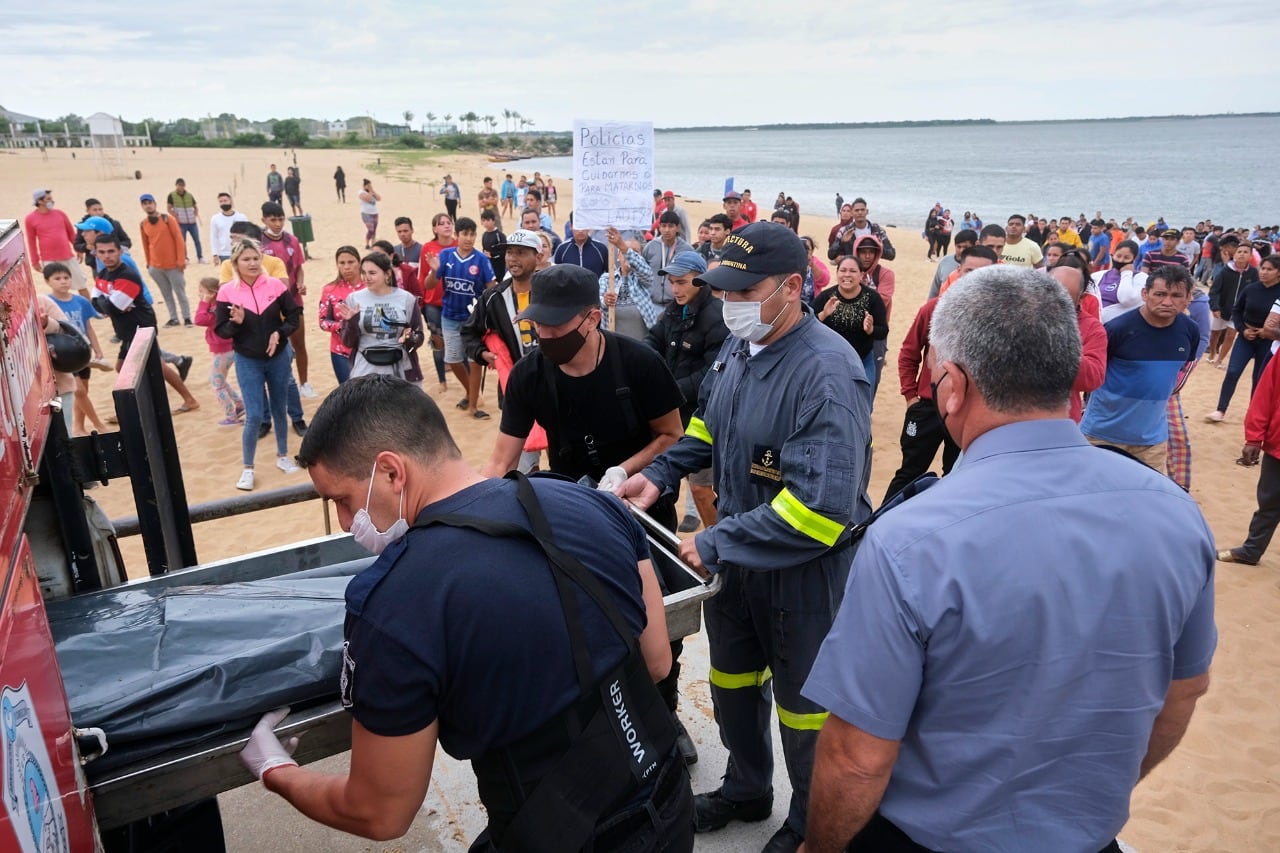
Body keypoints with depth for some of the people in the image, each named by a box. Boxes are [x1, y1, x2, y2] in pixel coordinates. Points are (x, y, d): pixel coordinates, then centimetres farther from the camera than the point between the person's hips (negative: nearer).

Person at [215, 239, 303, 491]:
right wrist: (236, 322, -26)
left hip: (279, 357, 2)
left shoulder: (275, 285, -6)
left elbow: (294, 315, -1)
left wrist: (279, 333, -16)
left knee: (279, 409, 16)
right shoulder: (227, 292, -9)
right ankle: (248, 469, 12)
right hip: (247, 361, -2)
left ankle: (282, 457, 34)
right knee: (254, 416, -5)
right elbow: (221, 330, -6)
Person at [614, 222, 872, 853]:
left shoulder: (827, 373, -29)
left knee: (803, 704, 15)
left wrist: (718, 542, -29)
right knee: (731, 679, 25)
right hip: (733, 553, 8)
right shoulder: (740, 345, -3)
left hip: (803, 569, -8)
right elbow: (709, 424, 15)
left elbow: (822, 506, -34)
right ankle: (746, 789, 52)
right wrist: (659, 475, 0)